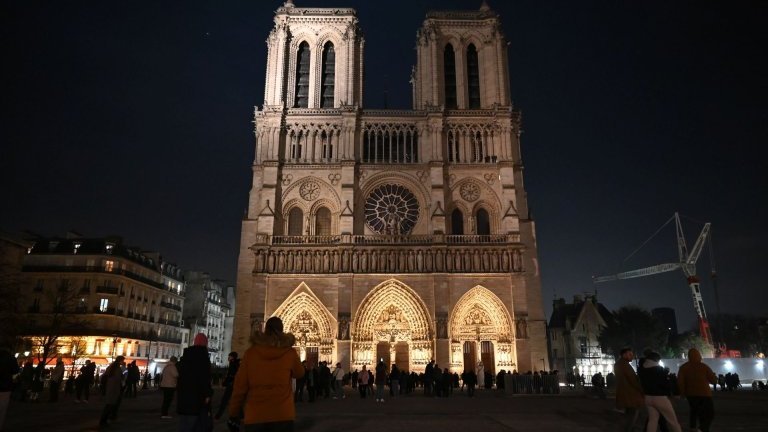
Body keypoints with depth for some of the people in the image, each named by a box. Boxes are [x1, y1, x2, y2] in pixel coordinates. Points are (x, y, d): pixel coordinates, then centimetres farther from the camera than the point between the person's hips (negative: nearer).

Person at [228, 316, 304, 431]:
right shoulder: (289, 352, -1)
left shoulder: (251, 352, 0)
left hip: (254, 415, 1)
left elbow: (240, 385, 0)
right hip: (282, 414, 0)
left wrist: (234, 411, 10)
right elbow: (299, 373, 16)